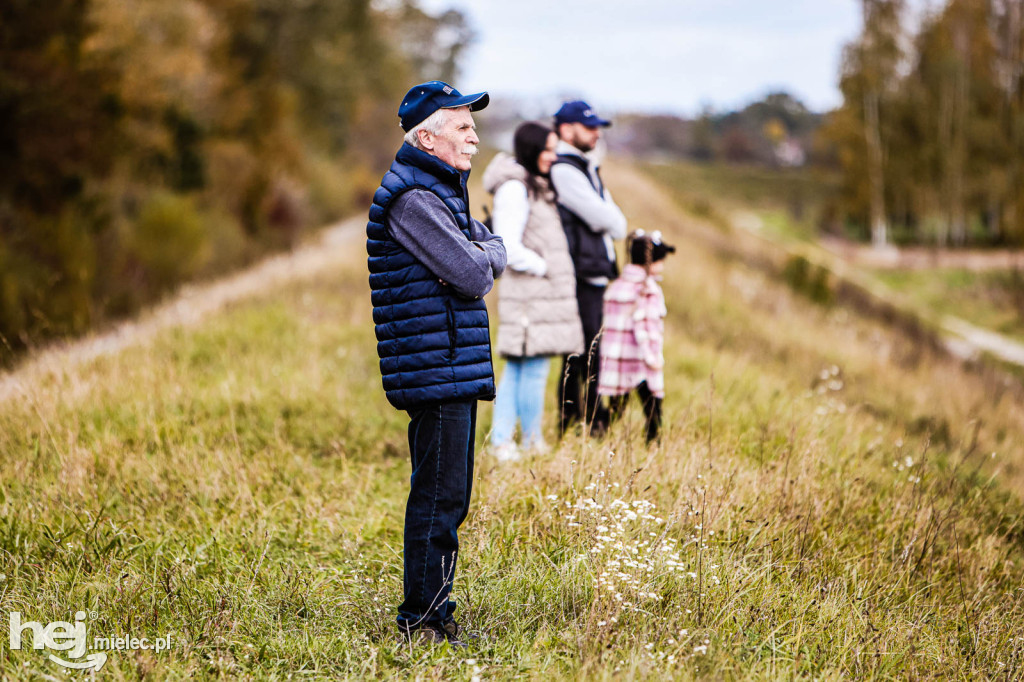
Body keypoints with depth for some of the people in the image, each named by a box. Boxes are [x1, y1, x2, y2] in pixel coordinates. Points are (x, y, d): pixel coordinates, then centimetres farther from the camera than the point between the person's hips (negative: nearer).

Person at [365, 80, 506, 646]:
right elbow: (473, 276, -18)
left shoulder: (442, 190, 19)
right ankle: (423, 622, 1)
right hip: (437, 370, -10)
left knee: (449, 497, 14)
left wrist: (478, 255, -3)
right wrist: (478, 262, 2)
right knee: (438, 498, -6)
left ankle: (434, 615, 23)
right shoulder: (412, 197, -14)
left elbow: (494, 253, 17)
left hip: (455, 370, 10)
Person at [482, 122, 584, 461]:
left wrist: (561, 270, 15)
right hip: (528, 293, -10)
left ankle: (501, 441, 14)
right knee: (534, 369, -4)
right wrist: (544, 267, -11)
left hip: (544, 290, 10)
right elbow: (508, 248, -19)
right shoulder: (513, 189, -14)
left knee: (517, 367, 10)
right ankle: (533, 443, 6)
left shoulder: (537, 186, 17)